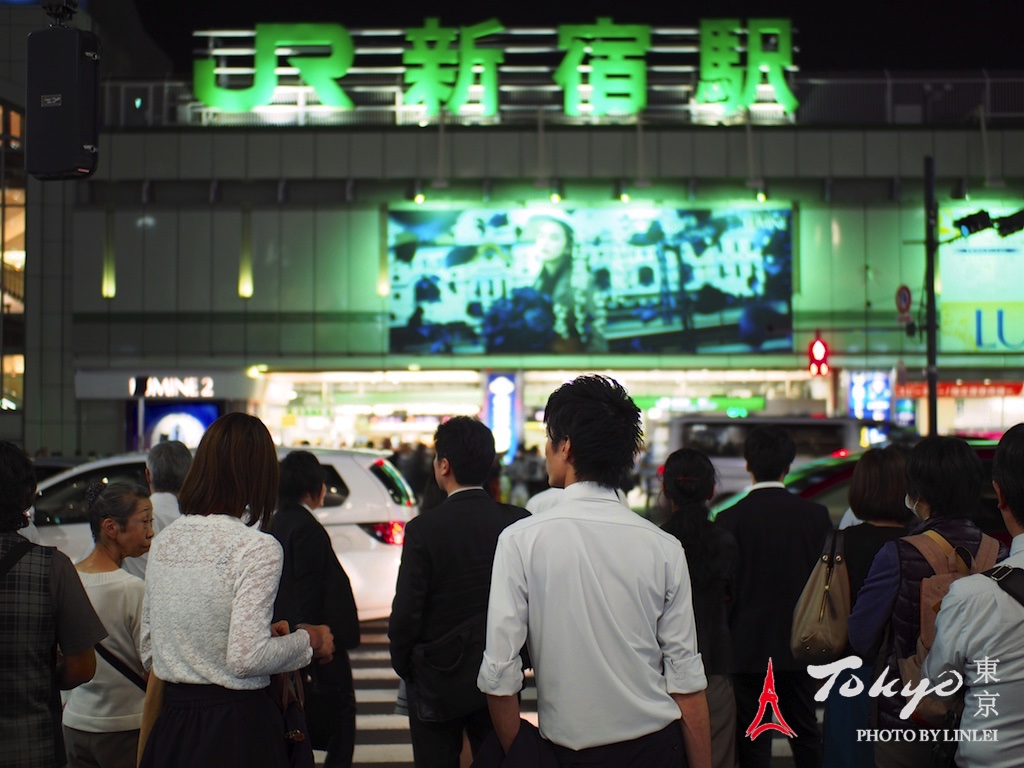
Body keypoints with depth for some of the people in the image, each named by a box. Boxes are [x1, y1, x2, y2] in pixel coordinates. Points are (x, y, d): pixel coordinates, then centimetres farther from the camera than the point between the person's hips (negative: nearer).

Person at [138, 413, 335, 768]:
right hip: (238, 728, -6)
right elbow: (246, 658, -21)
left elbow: (148, 652, 13)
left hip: (171, 727, 6)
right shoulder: (257, 548, -15)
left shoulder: (164, 540, 6)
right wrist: (308, 640, -5)